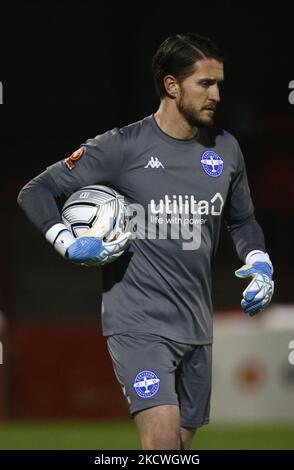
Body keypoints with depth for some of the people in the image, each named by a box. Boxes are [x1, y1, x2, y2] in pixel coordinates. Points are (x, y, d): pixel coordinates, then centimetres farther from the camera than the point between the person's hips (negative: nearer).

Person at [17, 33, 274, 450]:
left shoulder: (225, 149, 9)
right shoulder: (122, 147, -7)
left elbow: (242, 219, 25)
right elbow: (36, 192, -2)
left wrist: (260, 263, 6)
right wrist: (69, 245, -17)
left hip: (196, 326, 6)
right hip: (139, 322, -6)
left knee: (183, 442, 11)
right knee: (163, 439, -21)